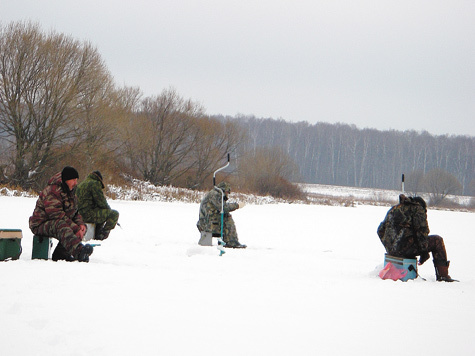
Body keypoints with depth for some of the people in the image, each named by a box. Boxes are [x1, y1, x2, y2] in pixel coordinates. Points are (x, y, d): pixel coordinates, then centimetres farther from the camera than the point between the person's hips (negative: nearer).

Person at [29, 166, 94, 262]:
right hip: (41, 225, -10)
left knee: (80, 228, -5)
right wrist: (75, 229, -29)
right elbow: (57, 215, -27)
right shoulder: (52, 192, -20)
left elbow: (75, 212, 17)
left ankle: (60, 254, -8)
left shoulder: (69, 191, 13)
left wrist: (80, 224, -6)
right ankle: (79, 251, -61)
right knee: (62, 227, -38)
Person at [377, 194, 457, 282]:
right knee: (437, 241, 5)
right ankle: (443, 275, -1)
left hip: (391, 250, 8)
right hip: (405, 247, -8)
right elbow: (422, 229, -6)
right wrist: (424, 251, -1)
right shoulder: (418, 208, 7)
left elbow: (381, 230, 28)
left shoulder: (393, 209, 27)